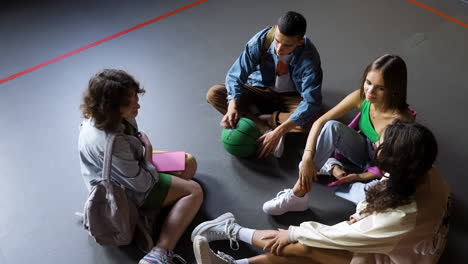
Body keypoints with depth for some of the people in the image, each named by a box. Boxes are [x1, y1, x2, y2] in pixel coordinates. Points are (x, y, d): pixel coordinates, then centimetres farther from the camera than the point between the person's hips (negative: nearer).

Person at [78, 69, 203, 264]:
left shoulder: (98, 117, -13)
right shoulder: (111, 143, -40)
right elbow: (143, 184, -28)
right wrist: (148, 150, -14)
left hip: (131, 171, 9)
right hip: (130, 194, -9)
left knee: (189, 162, 13)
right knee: (194, 191, -9)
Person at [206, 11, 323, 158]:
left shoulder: (309, 56, -30)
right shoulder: (260, 41, -25)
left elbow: (311, 101, -34)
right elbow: (236, 75, -19)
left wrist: (279, 132, -44)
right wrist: (232, 106, -39)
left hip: (290, 97, -2)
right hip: (261, 90, 2)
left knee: (307, 121, -36)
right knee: (213, 94, -21)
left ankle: (253, 118, -18)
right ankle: (266, 128, -27)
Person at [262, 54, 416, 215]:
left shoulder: (402, 119, -31)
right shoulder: (361, 97, -20)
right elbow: (319, 122, -20)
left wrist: (361, 176, -26)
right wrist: (307, 158, -30)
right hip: (363, 151, 3)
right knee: (332, 127, -28)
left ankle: (328, 167, -11)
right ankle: (297, 195, -26)